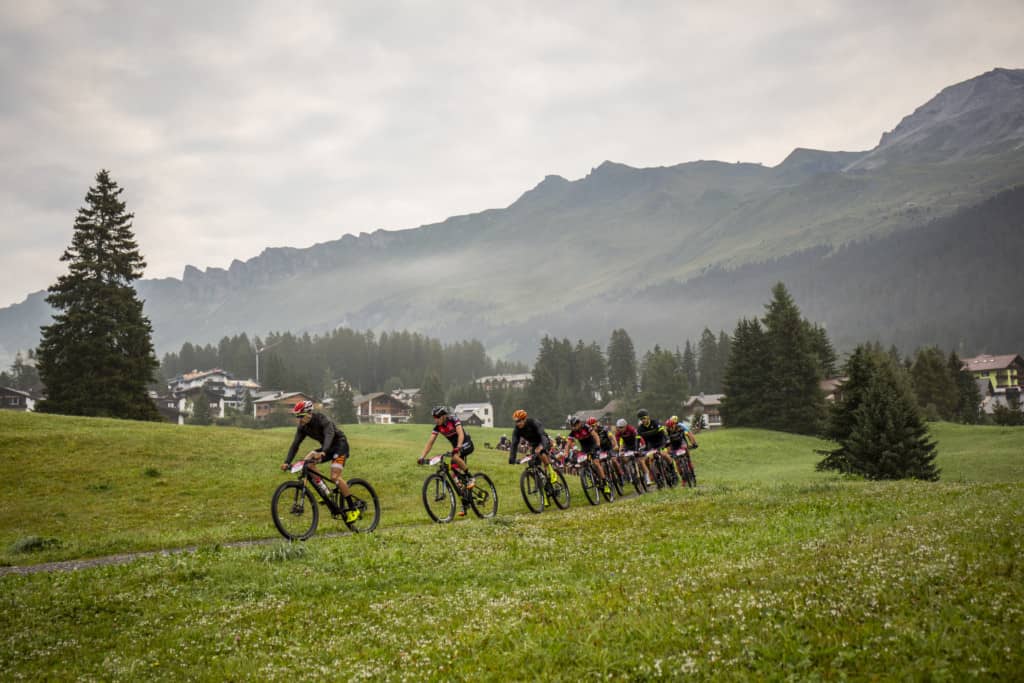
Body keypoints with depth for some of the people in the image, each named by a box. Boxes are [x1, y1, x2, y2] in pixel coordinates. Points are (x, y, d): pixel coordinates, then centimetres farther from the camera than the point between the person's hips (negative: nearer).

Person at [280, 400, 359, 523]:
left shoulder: (322, 419, -27)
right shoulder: (302, 427, -6)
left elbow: (329, 435, -42)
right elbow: (295, 444, -8)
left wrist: (323, 453, -59)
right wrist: (287, 462, -21)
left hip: (340, 445, -7)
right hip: (326, 447, 7)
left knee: (335, 477, -21)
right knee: (306, 460, -15)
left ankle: (353, 509, -11)